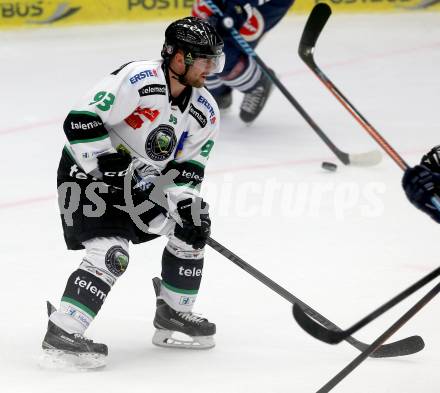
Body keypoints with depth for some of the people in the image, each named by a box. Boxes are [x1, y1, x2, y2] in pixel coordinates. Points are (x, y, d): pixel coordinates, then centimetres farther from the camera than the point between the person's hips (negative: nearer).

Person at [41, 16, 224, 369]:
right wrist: (111, 172, -27)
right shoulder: (136, 79, -25)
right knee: (111, 253, -22)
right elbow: (80, 122, -28)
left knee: (192, 226, 7)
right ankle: (61, 334, -21)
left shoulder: (206, 111, -2)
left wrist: (182, 202, -16)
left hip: (141, 181, 8)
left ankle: (173, 313, 21)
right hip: (87, 172, -8)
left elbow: (188, 168, 2)